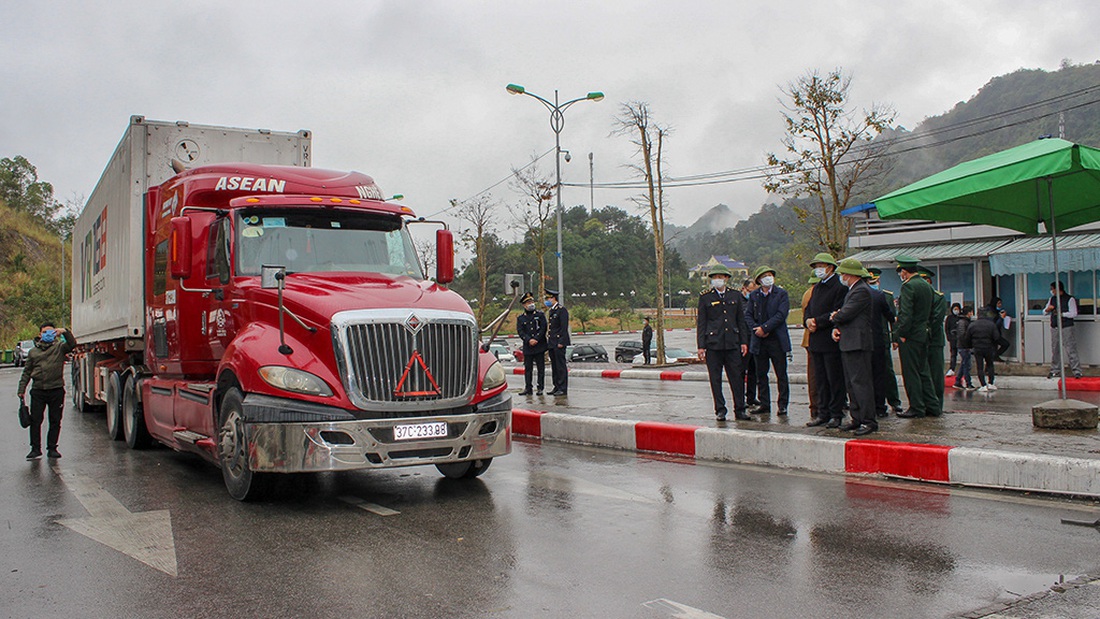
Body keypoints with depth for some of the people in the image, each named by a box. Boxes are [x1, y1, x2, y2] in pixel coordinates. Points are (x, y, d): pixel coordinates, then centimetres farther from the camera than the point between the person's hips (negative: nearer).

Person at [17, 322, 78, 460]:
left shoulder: (59, 347, 4)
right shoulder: (33, 352, 13)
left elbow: (72, 344, -16)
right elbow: (27, 372, 16)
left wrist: (65, 332, -31)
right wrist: (21, 389, 10)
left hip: (56, 390, -2)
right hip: (38, 391, 2)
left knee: (55, 421, 5)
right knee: (35, 421, 0)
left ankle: (52, 448, 14)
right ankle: (35, 449, 7)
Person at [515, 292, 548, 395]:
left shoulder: (540, 315, 7)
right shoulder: (520, 318, 9)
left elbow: (543, 329, -2)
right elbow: (520, 331, -1)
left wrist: (536, 339, -13)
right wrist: (529, 340, -16)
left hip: (540, 346, -1)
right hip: (527, 348, 1)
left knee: (541, 368, 1)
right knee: (528, 368, 3)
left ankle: (540, 388, 6)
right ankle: (527, 388, 9)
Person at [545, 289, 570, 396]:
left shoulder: (562, 310, -11)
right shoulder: (552, 310, 18)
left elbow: (564, 327, -16)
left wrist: (561, 342, -20)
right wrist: (548, 341, 16)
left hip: (559, 343, -9)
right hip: (552, 343, 9)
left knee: (561, 366, -7)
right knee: (554, 366, 12)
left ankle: (563, 389, -4)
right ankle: (557, 387, 18)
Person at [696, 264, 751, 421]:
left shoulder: (736, 296, 11)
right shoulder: (705, 298, 3)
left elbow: (741, 320, 14)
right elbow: (701, 323, 2)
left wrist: (744, 342, 7)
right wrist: (701, 346, -4)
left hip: (732, 343, 2)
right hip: (713, 344, -2)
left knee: (737, 377, 1)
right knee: (716, 379, 2)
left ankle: (739, 410, 9)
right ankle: (720, 410, 11)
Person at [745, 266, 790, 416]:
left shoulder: (782, 294, -1)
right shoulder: (753, 295, 10)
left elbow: (781, 315, -11)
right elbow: (748, 315, 7)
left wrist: (764, 328, -15)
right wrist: (756, 329, -9)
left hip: (777, 340, -3)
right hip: (759, 341, 3)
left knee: (781, 375, 1)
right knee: (761, 375, 8)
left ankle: (782, 405, 9)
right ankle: (764, 405, 16)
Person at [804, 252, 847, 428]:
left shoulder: (839, 287, -10)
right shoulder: (817, 287, 18)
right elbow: (808, 309, 19)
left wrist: (817, 321, -15)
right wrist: (808, 321, -2)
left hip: (831, 341, -8)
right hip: (816, 341, 8)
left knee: (834, 379, -1)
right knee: (820, 380, 11)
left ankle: (836, 415, 5)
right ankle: (823, 413, 18)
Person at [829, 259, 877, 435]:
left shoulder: (861, 291, -14)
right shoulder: (853, 290, 20)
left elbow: (845, 314, -20)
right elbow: (843, 314, 20)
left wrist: (834, 317, 1)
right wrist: (836, 328, 2)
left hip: (858, 345, -11)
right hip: (848, 344, 11)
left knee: (861, 382, -10)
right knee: (851, 384, 12)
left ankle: (869, 421, -7)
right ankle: (857, 419, 17)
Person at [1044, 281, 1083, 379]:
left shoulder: (1070, 299, -3)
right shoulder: (1052, 299, 15)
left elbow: (1074, 314, -9)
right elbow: (1044, 312, 19)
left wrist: (1061, 314, -16)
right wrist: (1047, 309, -3)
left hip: (1066, 328, -6)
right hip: (1054, 328, 6)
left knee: (1071, 350, -8)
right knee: (1055, 350, 7)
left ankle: (1077, 371, -6)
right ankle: (1055, 371, 15)